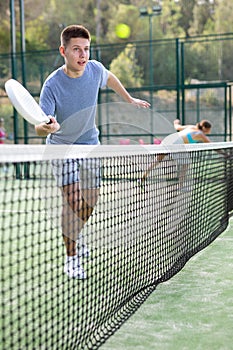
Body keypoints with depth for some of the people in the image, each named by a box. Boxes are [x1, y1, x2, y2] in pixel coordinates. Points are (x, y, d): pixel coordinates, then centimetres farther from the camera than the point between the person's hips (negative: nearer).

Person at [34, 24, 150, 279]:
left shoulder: (95, 69, -13)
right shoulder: (52, 85, -25)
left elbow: (110, 78, 13)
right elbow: (39, 128, -28)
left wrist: (129, 99, 21)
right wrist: (48, 127, -50)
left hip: (90, 143, 5)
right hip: (61, 146, -4)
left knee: (90, 202, 9)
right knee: (73, 198, -19)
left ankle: (73, 237, 38)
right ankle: (71, 258, -4)